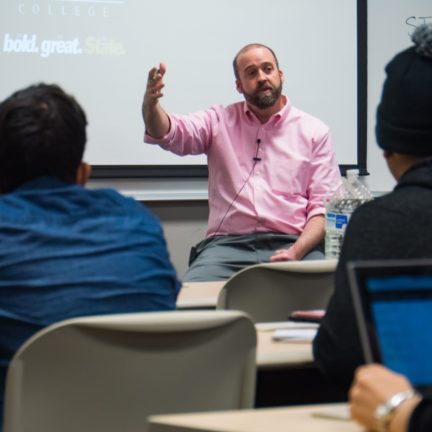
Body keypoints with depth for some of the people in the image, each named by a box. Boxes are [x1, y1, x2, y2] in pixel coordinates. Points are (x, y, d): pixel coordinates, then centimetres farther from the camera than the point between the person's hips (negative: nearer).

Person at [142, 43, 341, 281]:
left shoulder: (314, 131, 13)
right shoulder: (220, 121, 16)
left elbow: (324, 207, 6)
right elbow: (168, 133, -1)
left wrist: (295, 252, -12)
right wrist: (151, 104, -25)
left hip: (292, 242, 0)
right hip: (227, 244, 1)